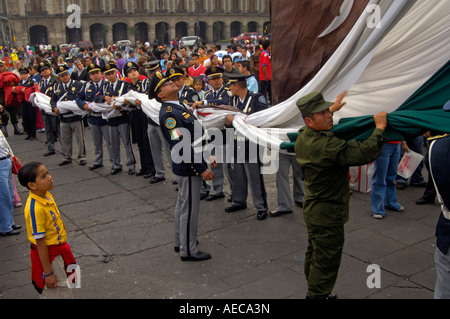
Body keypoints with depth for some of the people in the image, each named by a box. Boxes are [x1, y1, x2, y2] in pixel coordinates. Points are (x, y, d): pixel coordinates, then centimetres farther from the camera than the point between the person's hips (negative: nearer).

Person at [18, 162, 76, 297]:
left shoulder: (46, 194, -3)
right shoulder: (36, 209, -30)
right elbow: (40, 243, -25)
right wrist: (48, 273, -19)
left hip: (59, 249, 9)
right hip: (48, 254, -8)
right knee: (57, 294, 6)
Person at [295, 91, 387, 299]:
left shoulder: (303, 137, -1)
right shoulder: (327, 145, -31)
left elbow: (317, 127, 25)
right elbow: (366, 153, -33)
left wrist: (333, 108, 35)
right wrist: (380, 128, -19)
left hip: (313, 210, 10)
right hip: (328, 215, -10)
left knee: (314, 254, 24)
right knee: (326, 262, 3)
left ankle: (314, 292, 41)